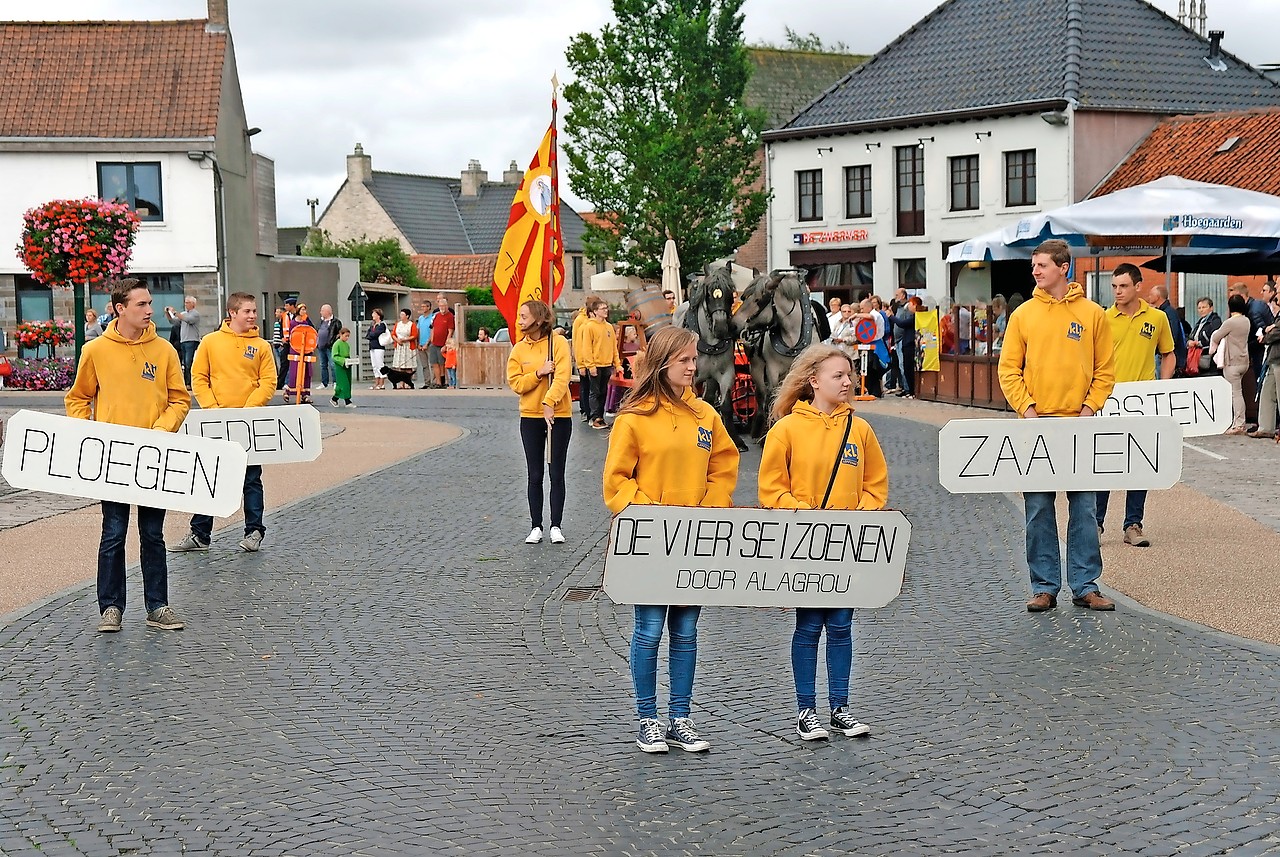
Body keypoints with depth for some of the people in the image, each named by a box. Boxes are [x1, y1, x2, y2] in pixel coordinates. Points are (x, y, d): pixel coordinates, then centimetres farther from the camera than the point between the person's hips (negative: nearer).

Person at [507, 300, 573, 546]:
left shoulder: (558, 343, -8)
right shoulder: (519, 349, 2)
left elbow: (562, 377, -17)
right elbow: (515, 383, -3)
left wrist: (550, 403, -29)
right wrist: (539, 373, -18)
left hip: (558, 415, -3)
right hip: (531, 417, 3)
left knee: (557, 474, 4)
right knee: (535, 475, 7)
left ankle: (556, 526, 13)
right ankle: (536, 527, 15)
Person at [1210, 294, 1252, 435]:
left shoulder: (1230, 322, -16)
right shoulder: (1246, 321, 7)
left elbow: (1215, 338, -9)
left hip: (1232, 362, -8)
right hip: (1244, 361, 8)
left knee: (1236, 393, -5)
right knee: (1237, 392, 14)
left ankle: (1239, 424, -4)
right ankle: (1238, 422, 16)